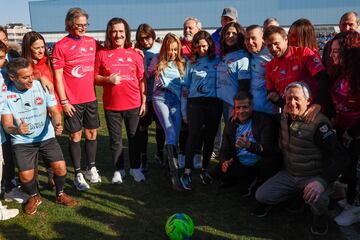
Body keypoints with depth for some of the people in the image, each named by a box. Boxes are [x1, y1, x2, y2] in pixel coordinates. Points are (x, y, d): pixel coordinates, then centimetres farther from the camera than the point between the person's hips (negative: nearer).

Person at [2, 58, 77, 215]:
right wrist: (16, 129, -38)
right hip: (22, 141, -1)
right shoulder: (5, 93, -11)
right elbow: (7, 125, -14)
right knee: (26, 175, -15)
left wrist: (57, 124, -27)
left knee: (60, 166, -14)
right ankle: (34, 197, 20)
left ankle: (60, 194, 17)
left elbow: (54, 111, -5)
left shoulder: (41, 86, -9)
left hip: (46, 137, 1)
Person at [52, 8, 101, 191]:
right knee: (75, 136, 4)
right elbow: (58, 77, -7)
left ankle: (91, 169, 25)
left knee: (91, 133, 11)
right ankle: (78, 174, 14)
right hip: (72, 100, -4)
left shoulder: (92, 42, 6)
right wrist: (64, 101, -9)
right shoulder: (60, 46, -7)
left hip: (91, 98, 4)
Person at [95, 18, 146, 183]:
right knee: (115, 140, 10)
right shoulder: (102, 54, 0)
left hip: (133, 104, 0)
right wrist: (108, 79, -17)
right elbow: (95, 78, 3)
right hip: (111, 105, 0)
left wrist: (144, 101, 2)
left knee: (134, 137, 11)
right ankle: (119, 170, 27)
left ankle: (135, 168, 28)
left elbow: (141, 79, 4)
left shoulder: (134, 54, 1)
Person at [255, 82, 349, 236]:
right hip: (289, 174, 5)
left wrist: (323, 181, -41)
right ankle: (296, 194, 20)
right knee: (261, 196, -12)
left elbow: (341, 157, -30)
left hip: (314, 176, -5)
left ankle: (319, 215, 3)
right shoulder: (284, 117, -3)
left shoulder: (318, 123, -24)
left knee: (317, 199, -36)